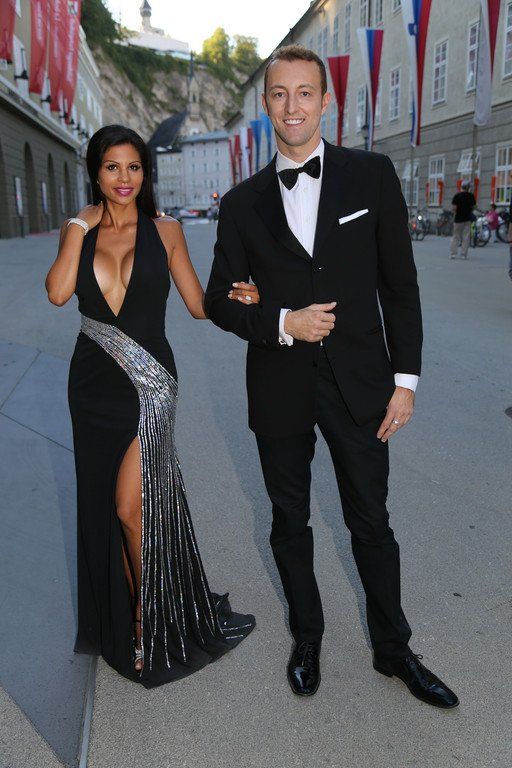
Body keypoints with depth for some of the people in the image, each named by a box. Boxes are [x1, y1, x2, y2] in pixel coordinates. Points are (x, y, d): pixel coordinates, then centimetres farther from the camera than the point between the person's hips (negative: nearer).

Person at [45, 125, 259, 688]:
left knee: (132, 507, -6)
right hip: (93, 384, 3)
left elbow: (199, 304, 4)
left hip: (149, 383, -3)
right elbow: (58, 292, -12)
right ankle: (125, 621, 32)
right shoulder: (78, 231, 7)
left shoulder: (164, 231, 3)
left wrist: (236, 298, -13)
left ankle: (152, 620, 19)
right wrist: (83, 225, -6)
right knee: (105, 507, 12)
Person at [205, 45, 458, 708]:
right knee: (290, 521, 15)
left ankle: (393, 649, 32)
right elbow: (220, 300, 4)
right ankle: (307, 638, 38)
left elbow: (400, 284, 0)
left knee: (371, 523, 10)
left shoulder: (372, 175, -1)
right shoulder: (243, 202, 2)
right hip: (279, 388, 2)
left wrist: (405, 378, -4)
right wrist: (283, 323, -14)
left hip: (358, 381, -1)